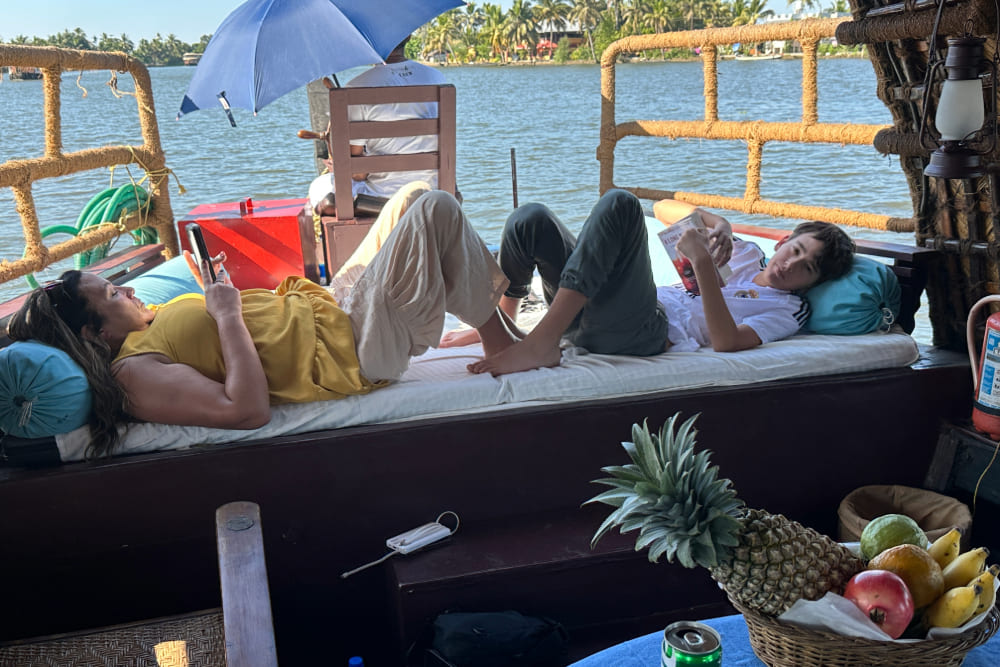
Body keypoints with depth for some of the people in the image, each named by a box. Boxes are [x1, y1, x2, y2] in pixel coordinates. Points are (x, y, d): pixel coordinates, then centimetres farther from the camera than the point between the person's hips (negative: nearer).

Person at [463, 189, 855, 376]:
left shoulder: (788, 310, 12)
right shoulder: (745, 255, 31)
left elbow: (727, 342, -10)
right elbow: (663, 209, 26)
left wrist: (702, 262, -14)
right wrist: (716, 224, 6)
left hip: (645, 332, -6)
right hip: (594, 313, 6)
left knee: (619, 204, -28)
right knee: (531, 219, -10)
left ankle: (542, 343, -37)